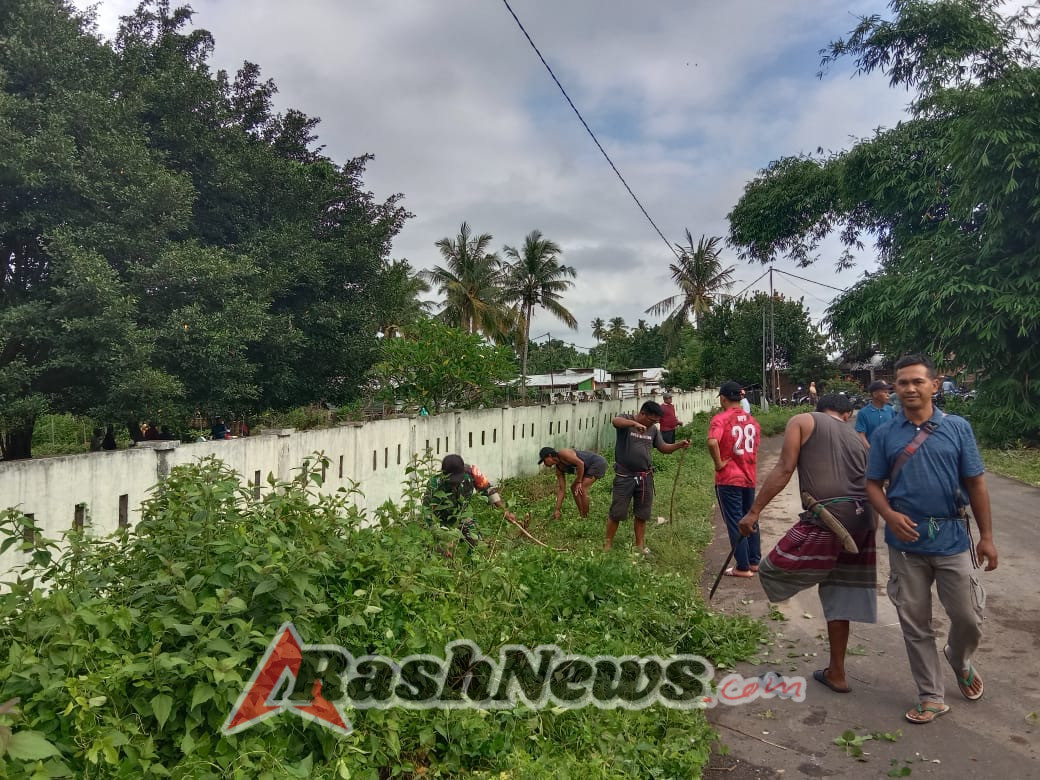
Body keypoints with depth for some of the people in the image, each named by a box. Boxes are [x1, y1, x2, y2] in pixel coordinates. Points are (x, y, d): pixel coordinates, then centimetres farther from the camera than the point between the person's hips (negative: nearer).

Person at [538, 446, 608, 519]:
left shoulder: (562, 454, -20)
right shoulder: (559, 468, 6)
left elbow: (580, 463, -27)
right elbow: (561, 489, 7)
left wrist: (579, 482, -17)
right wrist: (557, 510, 6)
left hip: (598, 462, -10)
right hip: (589, 467, 10)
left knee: (582, 488, -18)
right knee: (574, 488, 7)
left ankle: (586, 517, -7)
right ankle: (581, 515, 14)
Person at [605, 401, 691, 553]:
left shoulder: (654, 429, 8)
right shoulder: (626, 420, -9)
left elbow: (663, 447, 13)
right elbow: (615, 421, -32)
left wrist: (679, 445, -6)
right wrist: (635, 423, -49)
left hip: (645, 477, 5)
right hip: (624, 476, -5)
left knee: (642, 513, 13)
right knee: (617, 512, 1)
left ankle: (640, 544, 27)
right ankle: (608, 544, 14)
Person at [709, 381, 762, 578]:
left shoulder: (720, 419, -14)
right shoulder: (752, 420, 7)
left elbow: (712, 442, -32)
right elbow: (755, 449, 15)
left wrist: (718, 464, -19)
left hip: (728, 480, -6)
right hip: (749, 478, 6)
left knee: (735, 523, 1)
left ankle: (743, 567, 6)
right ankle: (755, 561, 26)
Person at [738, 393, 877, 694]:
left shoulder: (802, 421, 9)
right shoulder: (857, 439, 25)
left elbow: (784, 469, -3)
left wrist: (754, 511, -3)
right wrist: (870, 528, 29)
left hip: (829, 515, -7)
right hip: (862, 519, 7)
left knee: (773, 570, 3)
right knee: (838, 595, 18)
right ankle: (836, 673, 28)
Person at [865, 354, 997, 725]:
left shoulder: (958, 427, -1)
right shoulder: (884, 434, 0)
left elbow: (976, 483, 1)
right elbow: (873, 484, 4)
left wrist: (986, 536, 1)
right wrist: (890, 516, -15)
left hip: (952, 538, 0)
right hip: (906, 542, 1)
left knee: (968, 617, 8)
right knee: (915, 624, 8)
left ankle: (960, 661, 42)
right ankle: (931, 697, 24)